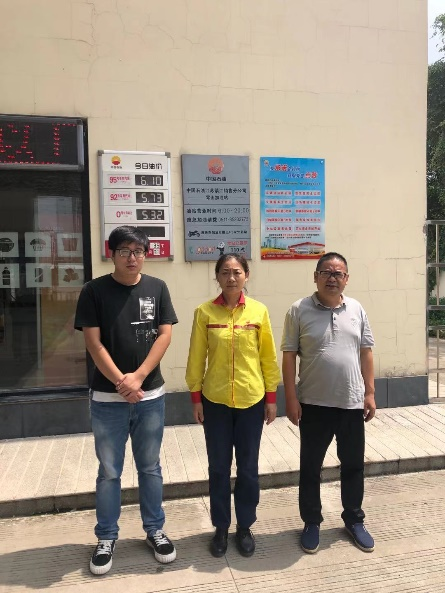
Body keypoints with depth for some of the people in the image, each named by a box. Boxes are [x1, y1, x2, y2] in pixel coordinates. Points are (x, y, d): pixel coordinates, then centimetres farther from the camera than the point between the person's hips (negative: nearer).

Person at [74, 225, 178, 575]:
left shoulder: (157, 288, 1)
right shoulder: (94, 291, -4)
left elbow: (165, 335, -3)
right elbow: (93, 342, -7)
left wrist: (138, 377, -12)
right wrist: (121, 382, -13)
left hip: (151, 396, 2)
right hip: (108, 398, -1)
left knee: (150, 468, 15)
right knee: (109, 472, 11)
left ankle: (155, 530, 32)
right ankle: (107, 538, 29)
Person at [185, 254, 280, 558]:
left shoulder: (259, 311, -3)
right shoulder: (205, 312, -5)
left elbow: (269, 357, 2)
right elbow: (196, 358, -1)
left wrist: (272, 398, 2)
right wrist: (196, 398, -1)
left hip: (251, 400, 1)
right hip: (215, 401, 0)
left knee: (248, 467, 13)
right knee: (219, 467, 12)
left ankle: (245, 527, 32)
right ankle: (221, 527, 31)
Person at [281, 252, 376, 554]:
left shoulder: (357, 310, 3)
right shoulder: (300, 310, -7)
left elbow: (366, 353, 7)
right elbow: (289, 356, -7)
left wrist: (370, 393, 3)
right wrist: (291, 398, -10)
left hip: (352, 403, 3)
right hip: (314, 404, -2)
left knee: (354, 465, 16)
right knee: (310, 467, 11)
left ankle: (354, 519, 36)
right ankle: (312, 522, 30)